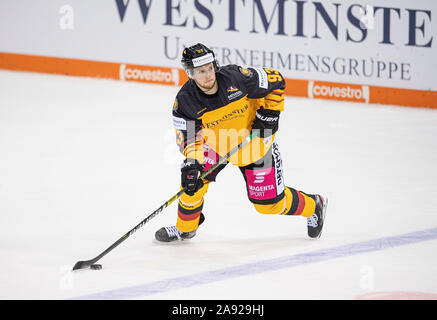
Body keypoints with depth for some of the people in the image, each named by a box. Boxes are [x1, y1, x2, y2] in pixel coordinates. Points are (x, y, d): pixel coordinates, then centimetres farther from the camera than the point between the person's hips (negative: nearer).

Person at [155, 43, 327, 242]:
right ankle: (185, 229, 11)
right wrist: (191, 161, -37)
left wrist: (270, 113, -19)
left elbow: (276, 81, -17)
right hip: (216, 143, 3)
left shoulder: (236, 78, -31)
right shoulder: (185, 101, -23)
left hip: (254, 142, -3)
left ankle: (313, 206, 31)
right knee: (192, 179, -16)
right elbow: (189, 136, -19)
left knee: (269, 203, 1)